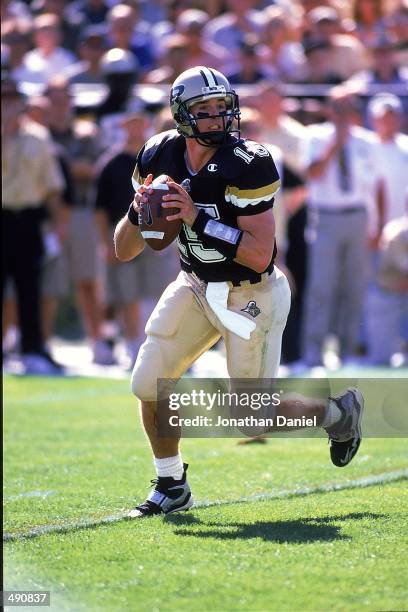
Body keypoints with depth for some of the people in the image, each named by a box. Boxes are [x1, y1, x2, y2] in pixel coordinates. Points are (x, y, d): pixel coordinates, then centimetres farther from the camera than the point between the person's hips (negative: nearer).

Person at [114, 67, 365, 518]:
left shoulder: (247, 166, -24)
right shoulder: (160, 157, -8)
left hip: (252, 295, -5)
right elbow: (124, 251, -2)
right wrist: (138, 213, -24)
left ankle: (339, 412, 29)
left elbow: (259, 255, -29)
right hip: (195, 287, 5)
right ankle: (171, 487, 14)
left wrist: (197, 217, -33)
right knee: (149, 384, -5)